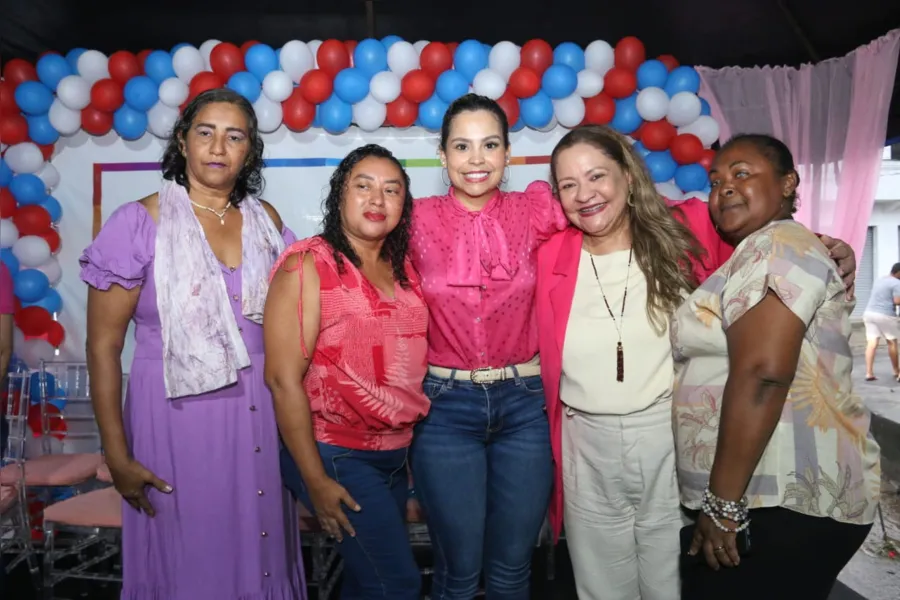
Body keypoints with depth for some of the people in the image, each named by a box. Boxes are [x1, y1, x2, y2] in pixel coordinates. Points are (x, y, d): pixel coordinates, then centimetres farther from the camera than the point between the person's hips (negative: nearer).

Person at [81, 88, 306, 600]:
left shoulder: (266, 220, 4)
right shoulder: (140, 222, -8)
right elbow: (104, 346, -6)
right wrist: (117, 456, -7)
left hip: (260, 410, 4)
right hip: (176, 410, -3)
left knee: (260, 553, 15)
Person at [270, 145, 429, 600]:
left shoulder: (404, 267, 6)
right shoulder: (308, 265, -12)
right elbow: (283, 378, -16)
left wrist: (415, 450, 7)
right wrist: (316, 480, -16)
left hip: (396, 455, 6)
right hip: (336, 455, -6)